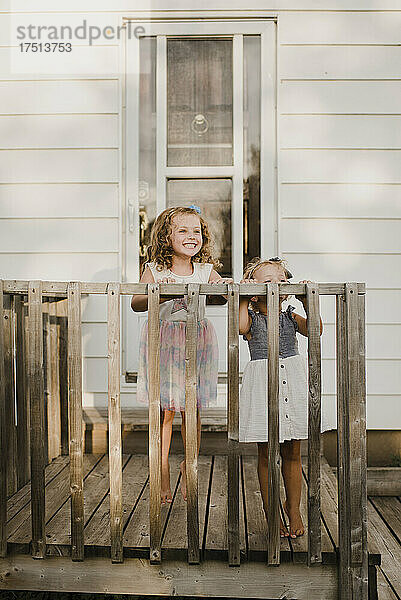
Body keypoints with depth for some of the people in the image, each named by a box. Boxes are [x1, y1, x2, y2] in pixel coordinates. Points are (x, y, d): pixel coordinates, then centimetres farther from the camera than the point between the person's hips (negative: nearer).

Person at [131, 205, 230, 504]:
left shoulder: (206, 270, 2)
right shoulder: (155, 271, -3)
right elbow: (136, 303, -11)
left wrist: (226, 286, -29)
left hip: (196, 343, 2)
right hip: (163, 343, -1)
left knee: (191, 410, 9)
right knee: (164, 410, 4)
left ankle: (189, 469, 30)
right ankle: (163, 473, 24)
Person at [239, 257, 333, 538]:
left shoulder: (291, 317, 7)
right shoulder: (253, 318, -1)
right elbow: (241, 327, -24)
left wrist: (307, 301, -14)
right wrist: (243, 299, -17)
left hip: (293, 382, 3)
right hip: (263, 384, -3)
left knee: (292, 454, 12)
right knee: (266, 454, 6)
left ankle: (294, 509, 29)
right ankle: (271, 513, 23)